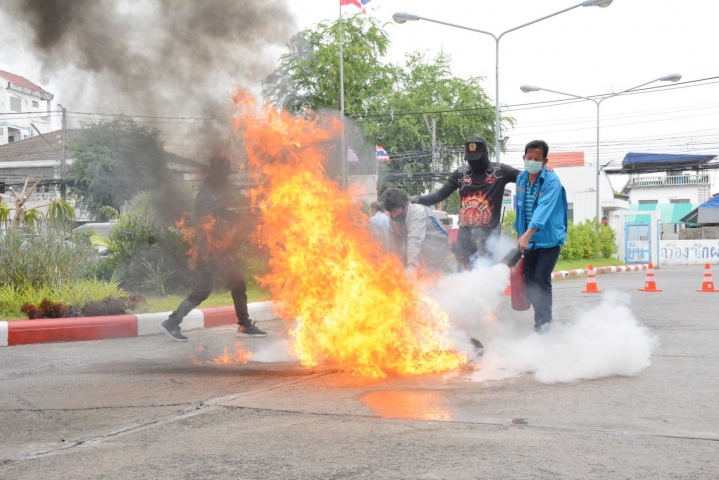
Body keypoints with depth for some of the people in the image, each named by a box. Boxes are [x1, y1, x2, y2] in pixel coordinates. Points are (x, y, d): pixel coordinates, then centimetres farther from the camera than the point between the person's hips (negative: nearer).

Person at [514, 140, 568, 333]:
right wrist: (520, 233, 15)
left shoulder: (552, 182, -18)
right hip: (530, 240, 6)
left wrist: (527, 234, -43)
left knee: (541, 280, -12)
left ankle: (543, 325, -1)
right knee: (529, 281, 6)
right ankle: (542, 317, 22)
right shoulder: (521, 179, 2)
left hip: (550, 239, -6)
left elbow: (544, 209, -31)